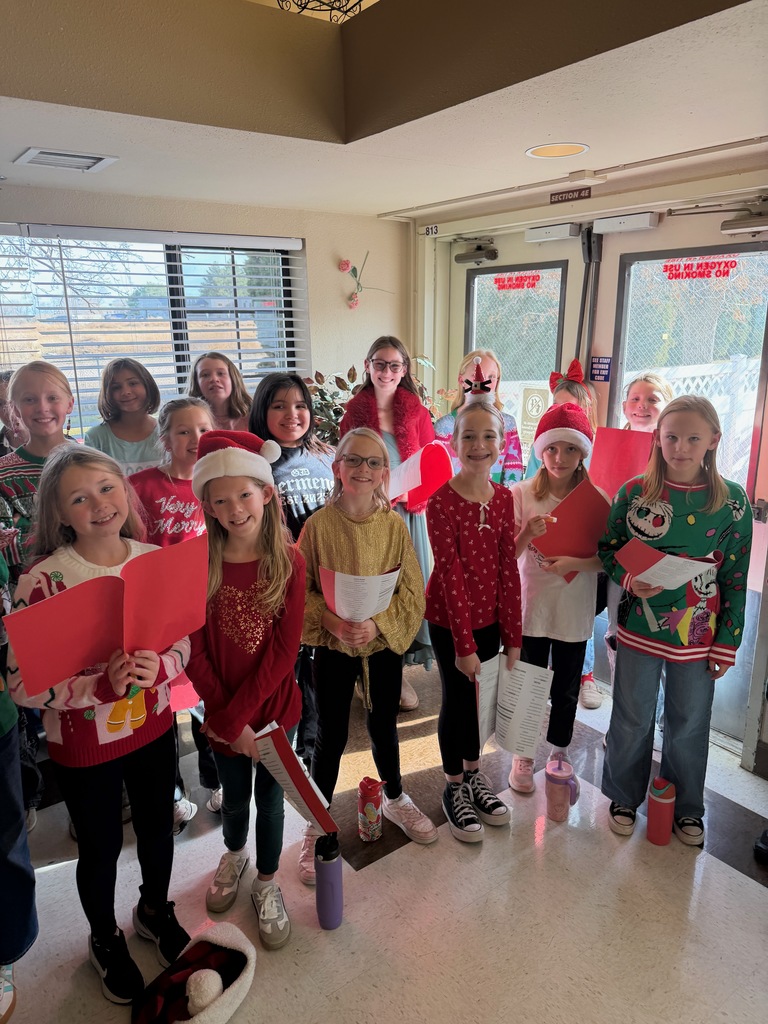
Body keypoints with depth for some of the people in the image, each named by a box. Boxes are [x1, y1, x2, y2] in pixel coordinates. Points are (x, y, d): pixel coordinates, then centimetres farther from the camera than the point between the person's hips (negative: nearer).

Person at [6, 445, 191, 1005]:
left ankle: (155, 910, 56)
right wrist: (102, 685, -31)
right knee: (101, 849, 20)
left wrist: (160, 667, -23)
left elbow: (183, 640, -2)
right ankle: (106, 939, 51)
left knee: (158, 828, 24)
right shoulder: (43, 581, -21)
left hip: (154, 727, 4)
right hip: (84, 744, -3)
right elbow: (22, 684, -19)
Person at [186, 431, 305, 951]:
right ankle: (234, 855, 54)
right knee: (234, 798, 22)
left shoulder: (289, 561, -14)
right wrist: (227, 722, -13)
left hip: (274, 705, -1)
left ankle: (267, 884, 42)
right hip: (223, 713, 1)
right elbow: (195, 651, -11)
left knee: (270, 799, 16)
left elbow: (283, 649, -15)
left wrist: (237, 715, -18)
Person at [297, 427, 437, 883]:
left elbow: (413, 592, -6)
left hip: (385, 644, 2)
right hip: (333, 646, -1)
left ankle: (395, 798, 46)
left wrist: (378, 623, -19)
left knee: (384, 726, 20)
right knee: (331, 737, 9)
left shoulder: (395, 524, -8)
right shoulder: (319, 524, -12)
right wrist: (331, 621, -22)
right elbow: (301, 589, -7)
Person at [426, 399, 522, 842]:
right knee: (457, 699, 9)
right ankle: (455, 788, 31)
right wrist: (464, 644, -17)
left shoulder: (504, 498, -2)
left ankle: (474, 774, 41)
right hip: (449, 618, -5)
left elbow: (508, 569, -2)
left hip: (490, 615, 5)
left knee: (478, 695, 19)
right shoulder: (441, 502, -18)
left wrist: (513, 637, -2)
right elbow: (451, 574, -19)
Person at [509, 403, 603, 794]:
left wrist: (577, 563, -23)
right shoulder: (521, 494, -9)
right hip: (531, 605, -1)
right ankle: (524, 755, 35)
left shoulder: (596, 498, -7)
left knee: (566, 688, 17)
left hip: (574, 610, 1)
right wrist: (526, 533, -27)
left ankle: (560, 750, 41)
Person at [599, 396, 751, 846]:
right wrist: (628, 579, -19)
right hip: (639, 628, 0)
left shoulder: (733, 501, -7)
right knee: (633, 719, 15)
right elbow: (608, 548, 2)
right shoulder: (634, 492, -7)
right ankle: (624, 797, 38)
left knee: (689, 724, 17)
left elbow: (736, 580, -3)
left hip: (698, 635, 1)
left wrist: (727, 643, -2)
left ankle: (687, 807, 41)